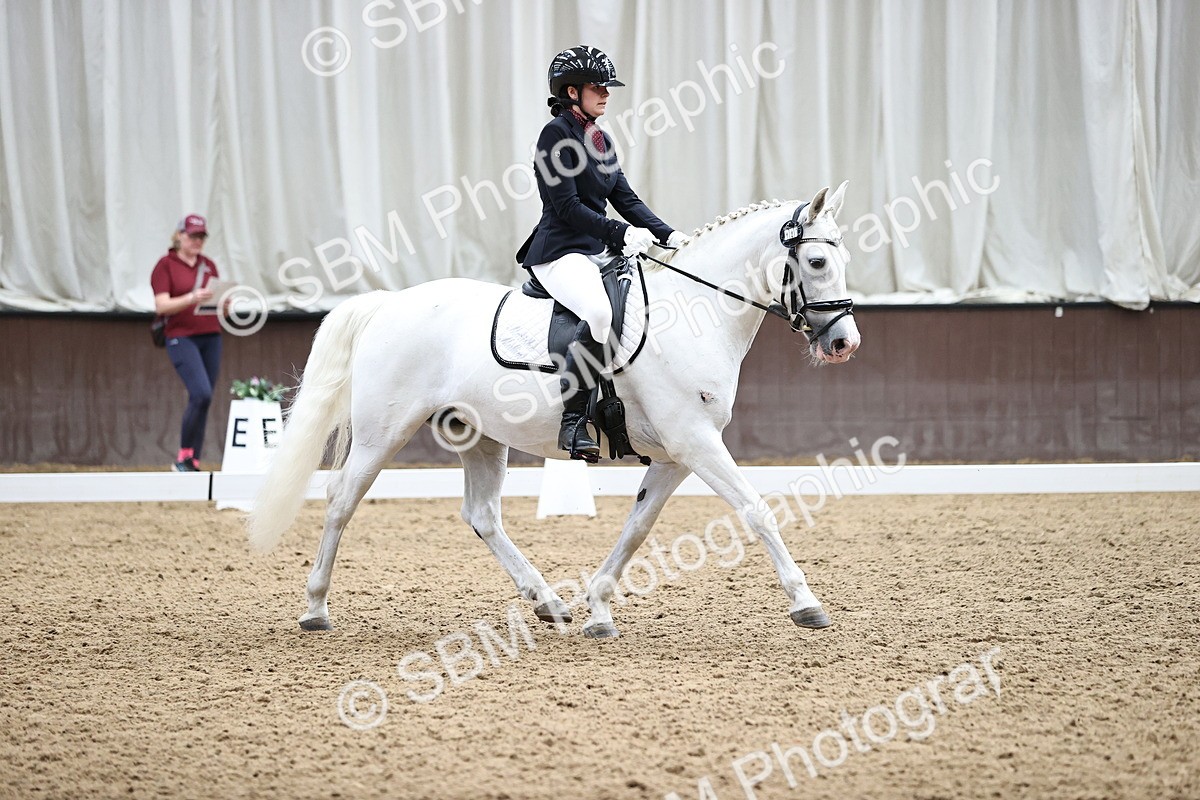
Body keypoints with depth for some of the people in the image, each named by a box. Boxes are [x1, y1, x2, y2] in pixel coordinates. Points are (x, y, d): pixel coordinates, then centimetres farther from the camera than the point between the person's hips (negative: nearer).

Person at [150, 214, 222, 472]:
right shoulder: (166, 265, 0)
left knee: (202, 399, 2)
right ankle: (183, 456, -7)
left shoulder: (208, 265, 15)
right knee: (202, 394, -20)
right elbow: (162, 306, -10)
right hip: (182, 337, -5)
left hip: (211, 337, 5)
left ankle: (194, 462, 7)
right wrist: (192, 298, -24)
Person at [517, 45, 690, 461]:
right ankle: (573, 421, -31)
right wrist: (622, 233, -20)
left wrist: (667, 235, 4)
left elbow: (625, 198, 17)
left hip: (600, 252, 10)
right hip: (561, 252, -10)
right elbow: (566, 206, -16)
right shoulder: (557, 133, -9)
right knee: (599, 312, -36)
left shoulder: (600, 140, 17)